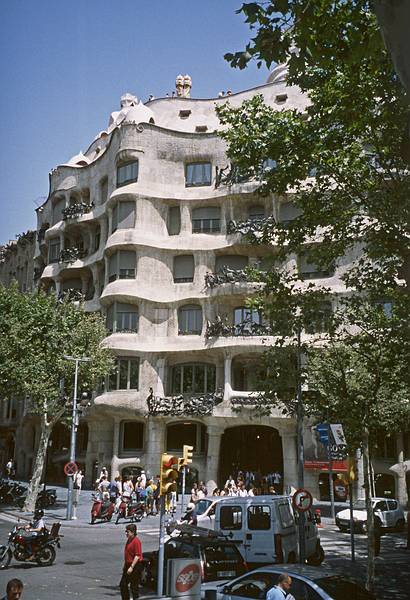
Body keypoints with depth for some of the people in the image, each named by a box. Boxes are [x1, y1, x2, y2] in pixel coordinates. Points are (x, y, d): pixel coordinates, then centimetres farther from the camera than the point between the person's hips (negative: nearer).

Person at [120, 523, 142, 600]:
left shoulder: (136, 541, -18)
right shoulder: (128, 540, 12)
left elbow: (137, 556, -22)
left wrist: (131, 567, -24)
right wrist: (125, 565, 21)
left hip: (134, 566, -10)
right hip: (128, 565, 10)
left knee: (134, 586, -2)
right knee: (123, 584, 15)